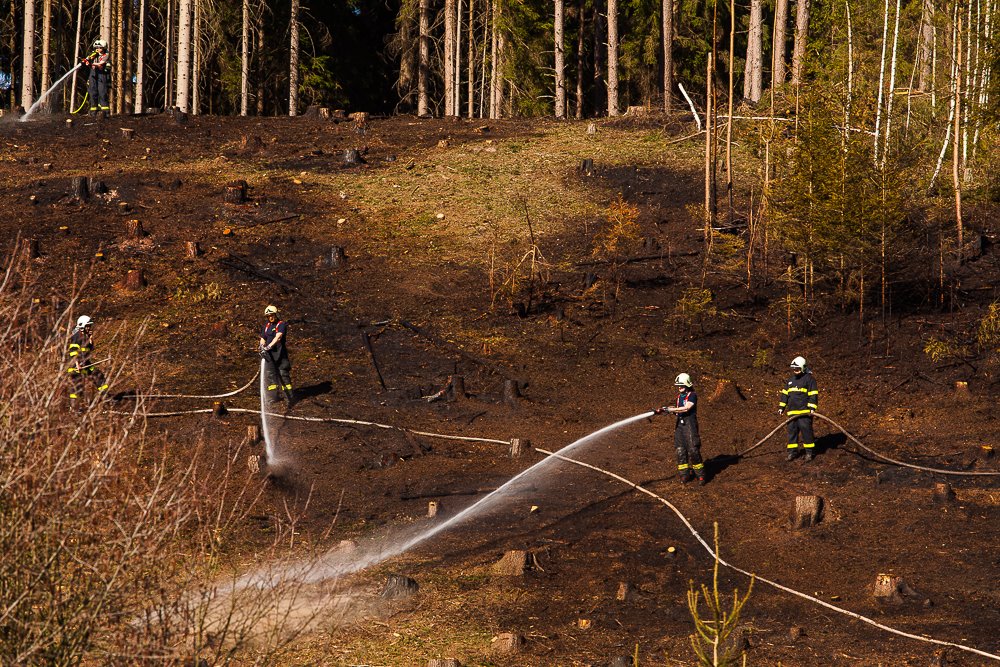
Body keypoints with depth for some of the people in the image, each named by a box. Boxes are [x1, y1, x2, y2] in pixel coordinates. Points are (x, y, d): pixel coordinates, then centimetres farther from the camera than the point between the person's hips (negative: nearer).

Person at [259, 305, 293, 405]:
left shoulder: (281, 324, -8)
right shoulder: (266, 325, 14)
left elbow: (278, 337, -22)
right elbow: (263, 339, 13)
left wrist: (269, 346, -33)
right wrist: (262, 346, -9)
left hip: (280, 353, -6)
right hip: (269, 354, 6)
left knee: (283, 374, -5)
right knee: (270, 374, 0)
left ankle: (288, 396, 1)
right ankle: (274, 396, 3)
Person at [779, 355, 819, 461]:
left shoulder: (809, 379, -3)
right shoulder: (790, 380, 17)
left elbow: (813, 395, -7)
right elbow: (785, 394, 22)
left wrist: (812, 408, -15)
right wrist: (781, 407, 16)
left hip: (804, 412, -6)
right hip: (792, 411, 6)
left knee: (806, 430, -5)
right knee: (792, 430, 6)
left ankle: (809, 452, 3)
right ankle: (792, 452, 13)